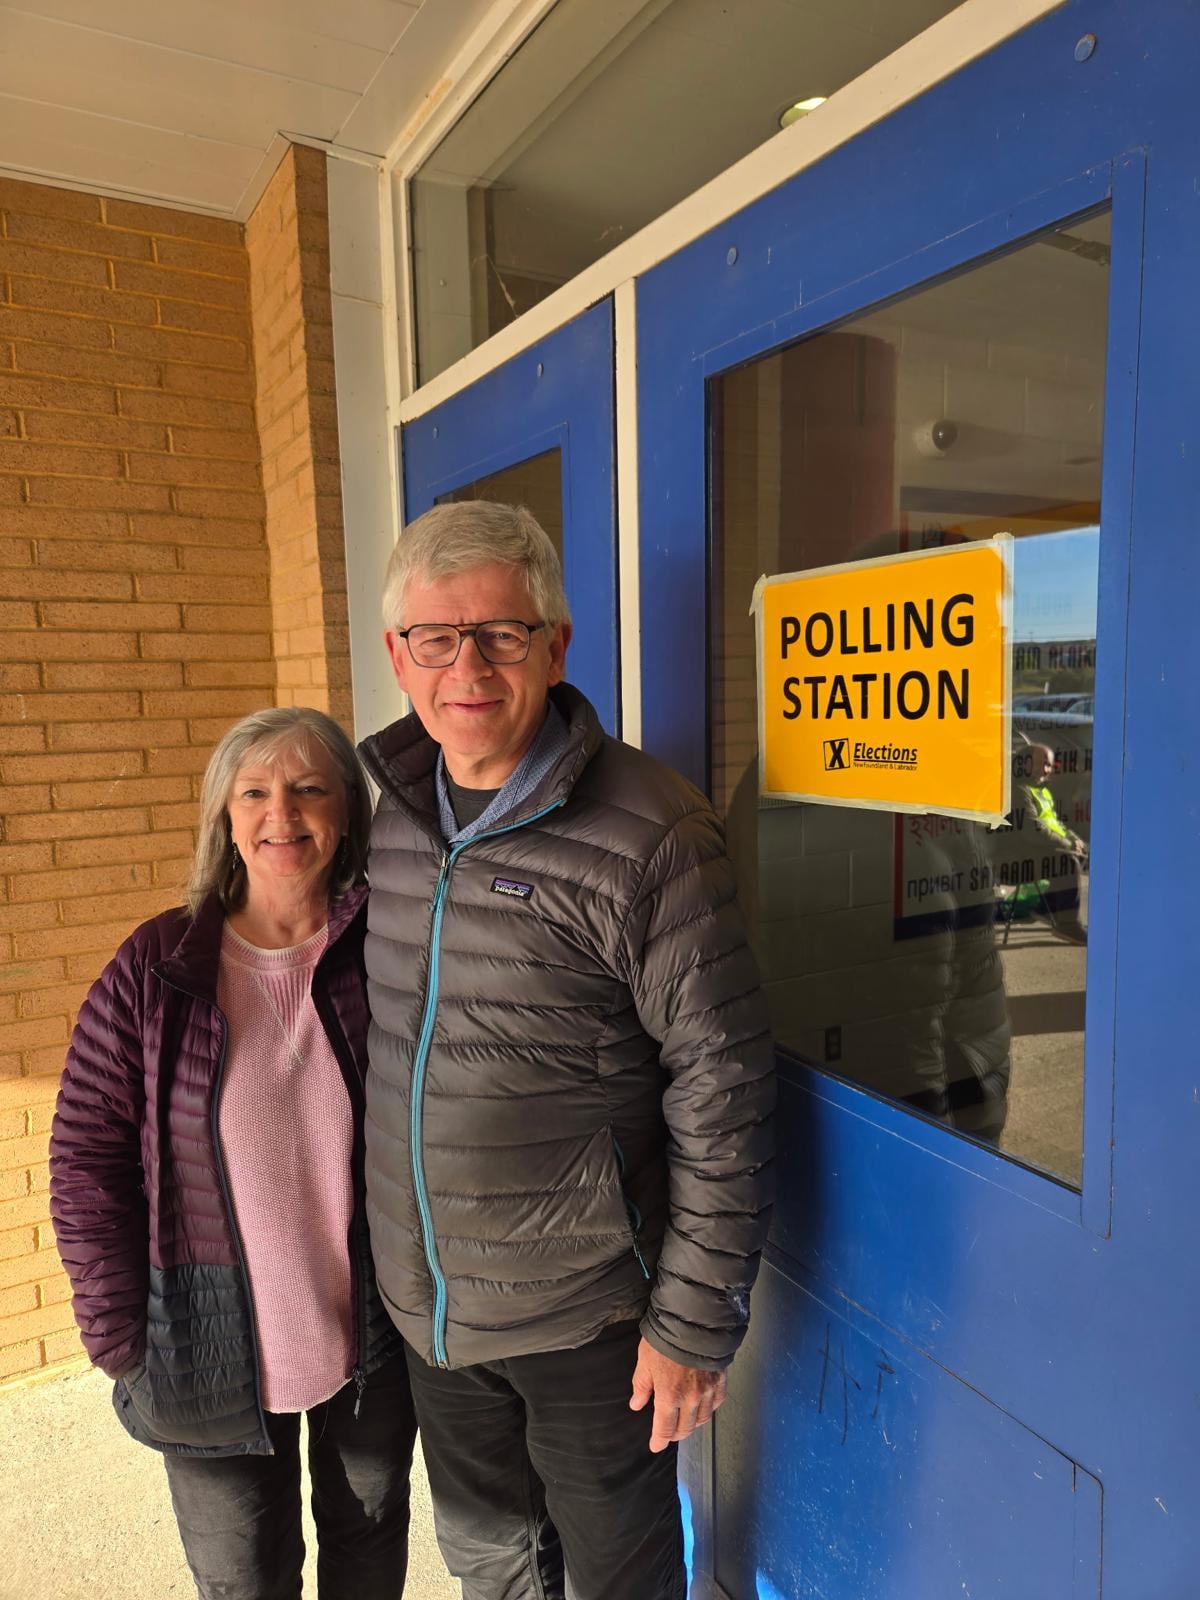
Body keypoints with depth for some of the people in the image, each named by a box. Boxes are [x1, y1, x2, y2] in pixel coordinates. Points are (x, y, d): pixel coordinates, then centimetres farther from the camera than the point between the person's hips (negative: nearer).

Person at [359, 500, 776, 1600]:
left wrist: (695, 1323, -14)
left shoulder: (646, 835, -22)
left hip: (582, 1311, -5)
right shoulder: (398, 814, 0)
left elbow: (722, 1087, -18)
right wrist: (394, 1246, 13)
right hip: (428, 1302, 6)